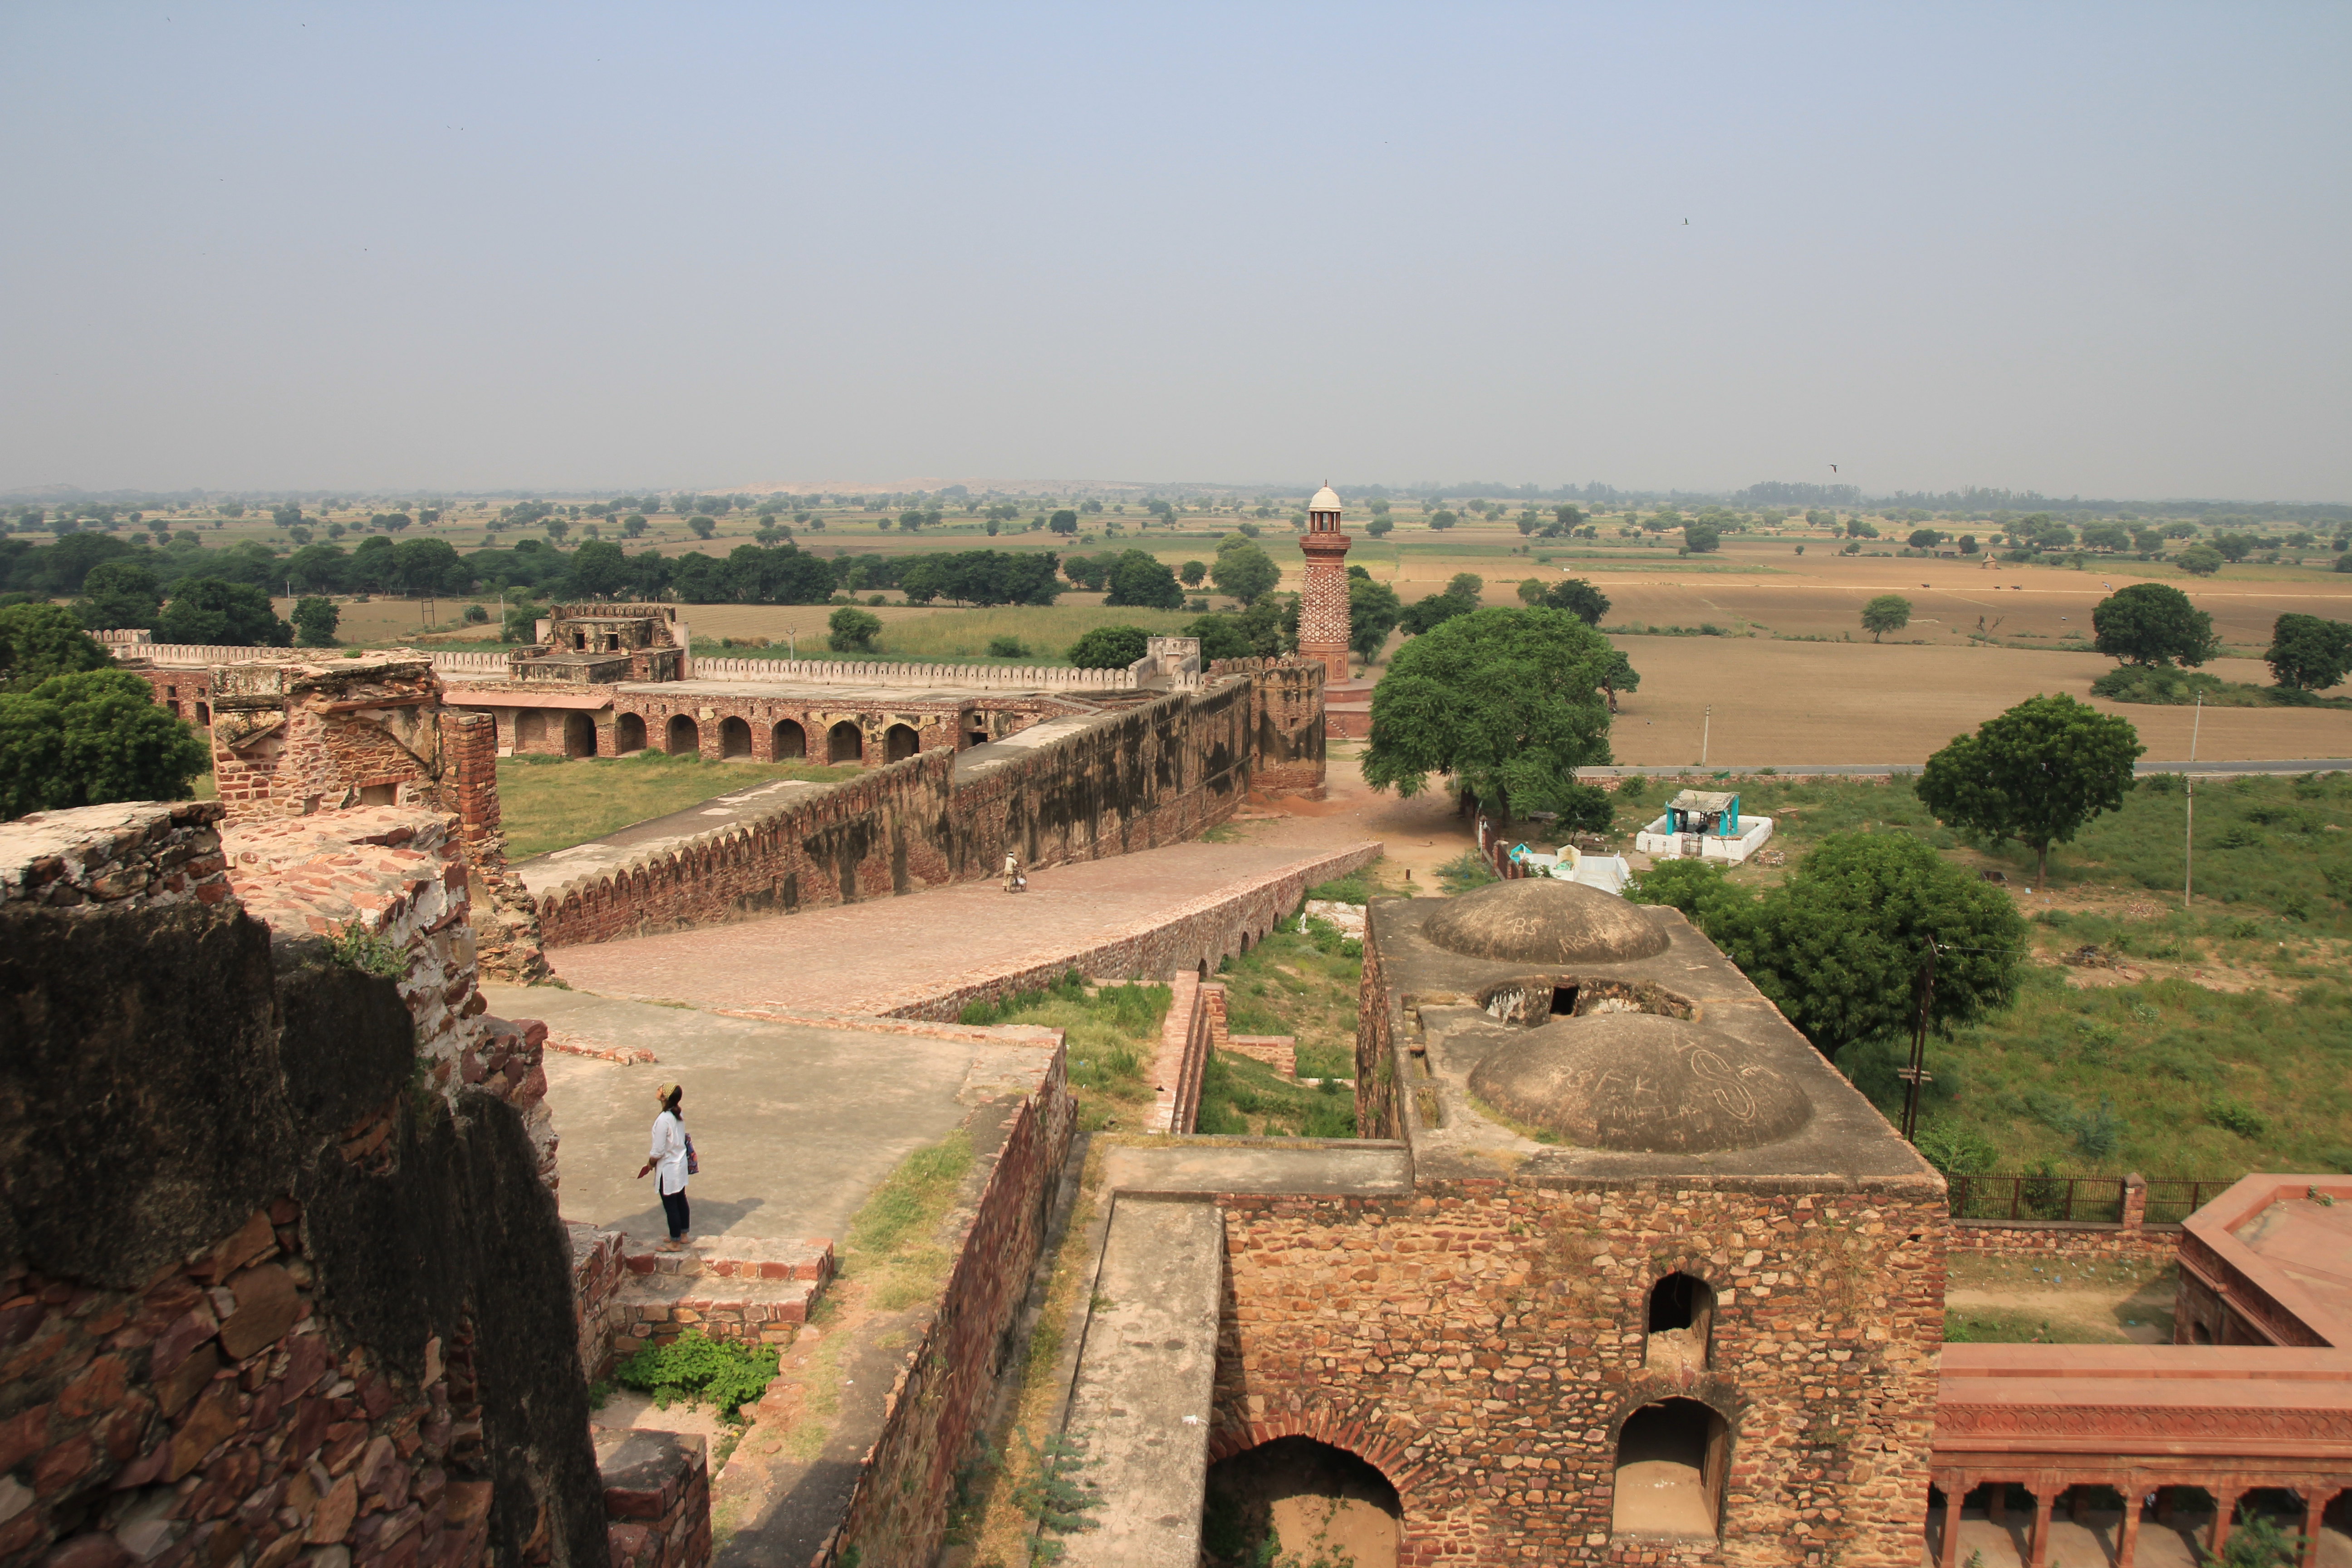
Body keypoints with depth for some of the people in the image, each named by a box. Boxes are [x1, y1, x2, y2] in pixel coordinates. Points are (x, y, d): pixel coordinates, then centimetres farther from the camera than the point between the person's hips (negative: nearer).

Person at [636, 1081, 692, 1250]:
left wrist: (650, 1164, -2)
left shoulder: (663, 1120, -27)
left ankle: (675, 1243, 17)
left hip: (668, 1169, -8)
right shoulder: (679, 1114, -2)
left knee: (670, 1206, 5)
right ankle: (683, 1235, 35)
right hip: (681, 1164, 8)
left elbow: (658, 1152, -23)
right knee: (681, 1201, 21)